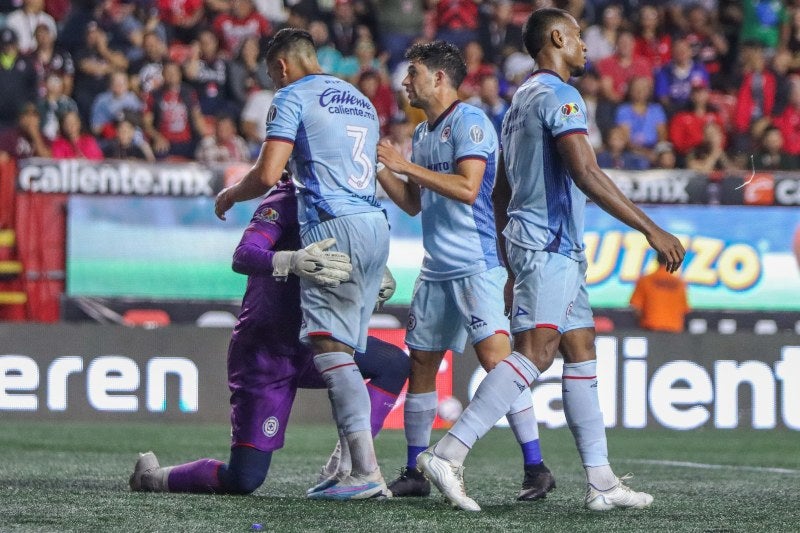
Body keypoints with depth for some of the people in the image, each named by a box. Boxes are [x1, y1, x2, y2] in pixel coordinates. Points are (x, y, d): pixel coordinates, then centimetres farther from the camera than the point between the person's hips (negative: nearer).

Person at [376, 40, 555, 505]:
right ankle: (415, 474, 16)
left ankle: (536, 468, -15)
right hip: (436, 270, 9)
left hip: (475, 265, -9)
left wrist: (407, 165, -16)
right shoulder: (422, 133, 18)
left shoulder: (469, 122, -9)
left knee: (496, 357, -16)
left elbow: (467, 188, -21)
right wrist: (379, 167, 12)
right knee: (420, 363, 8)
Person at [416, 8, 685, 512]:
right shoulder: (558, 96, -10)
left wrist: (514, 271, 28)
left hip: (556, 250, 11)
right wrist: (651, 230, -20)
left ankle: (602, 481, 6)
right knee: (534, 353, -18)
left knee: (582, 353, 8)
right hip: (550, 245, -11)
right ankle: (449, 453, -26)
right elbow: (587, 175, -21)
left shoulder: (522, 101, 21)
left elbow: (500, 194, 24)